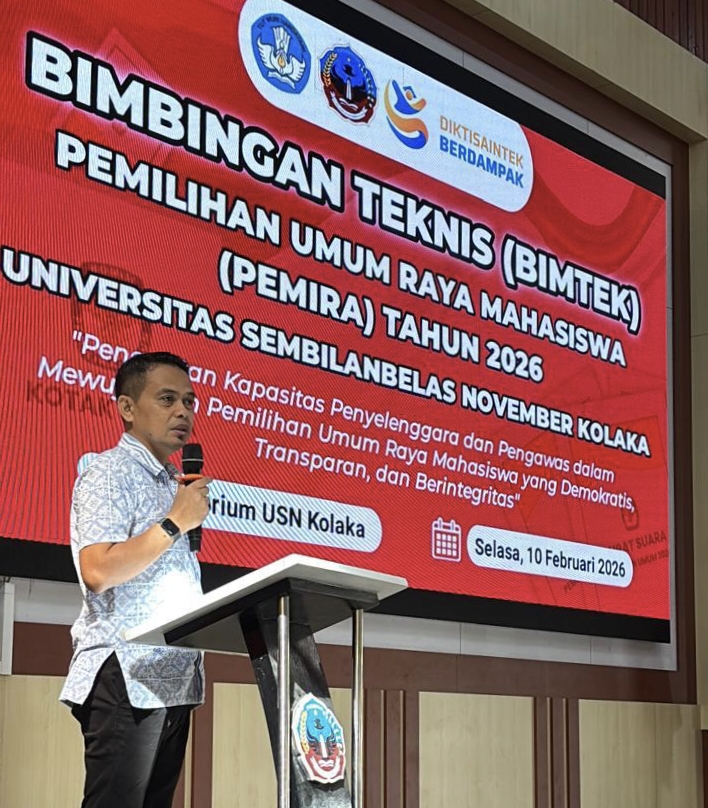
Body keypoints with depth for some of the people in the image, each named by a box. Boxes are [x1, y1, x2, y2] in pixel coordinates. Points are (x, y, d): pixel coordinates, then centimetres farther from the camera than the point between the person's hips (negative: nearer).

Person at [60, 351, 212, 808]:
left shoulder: (172, 484, 20)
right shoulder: (111, 473, -6)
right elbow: (98, 571, -20)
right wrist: (175, 523, -15)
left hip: (172, 680, 9)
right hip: (126, 679, -9)